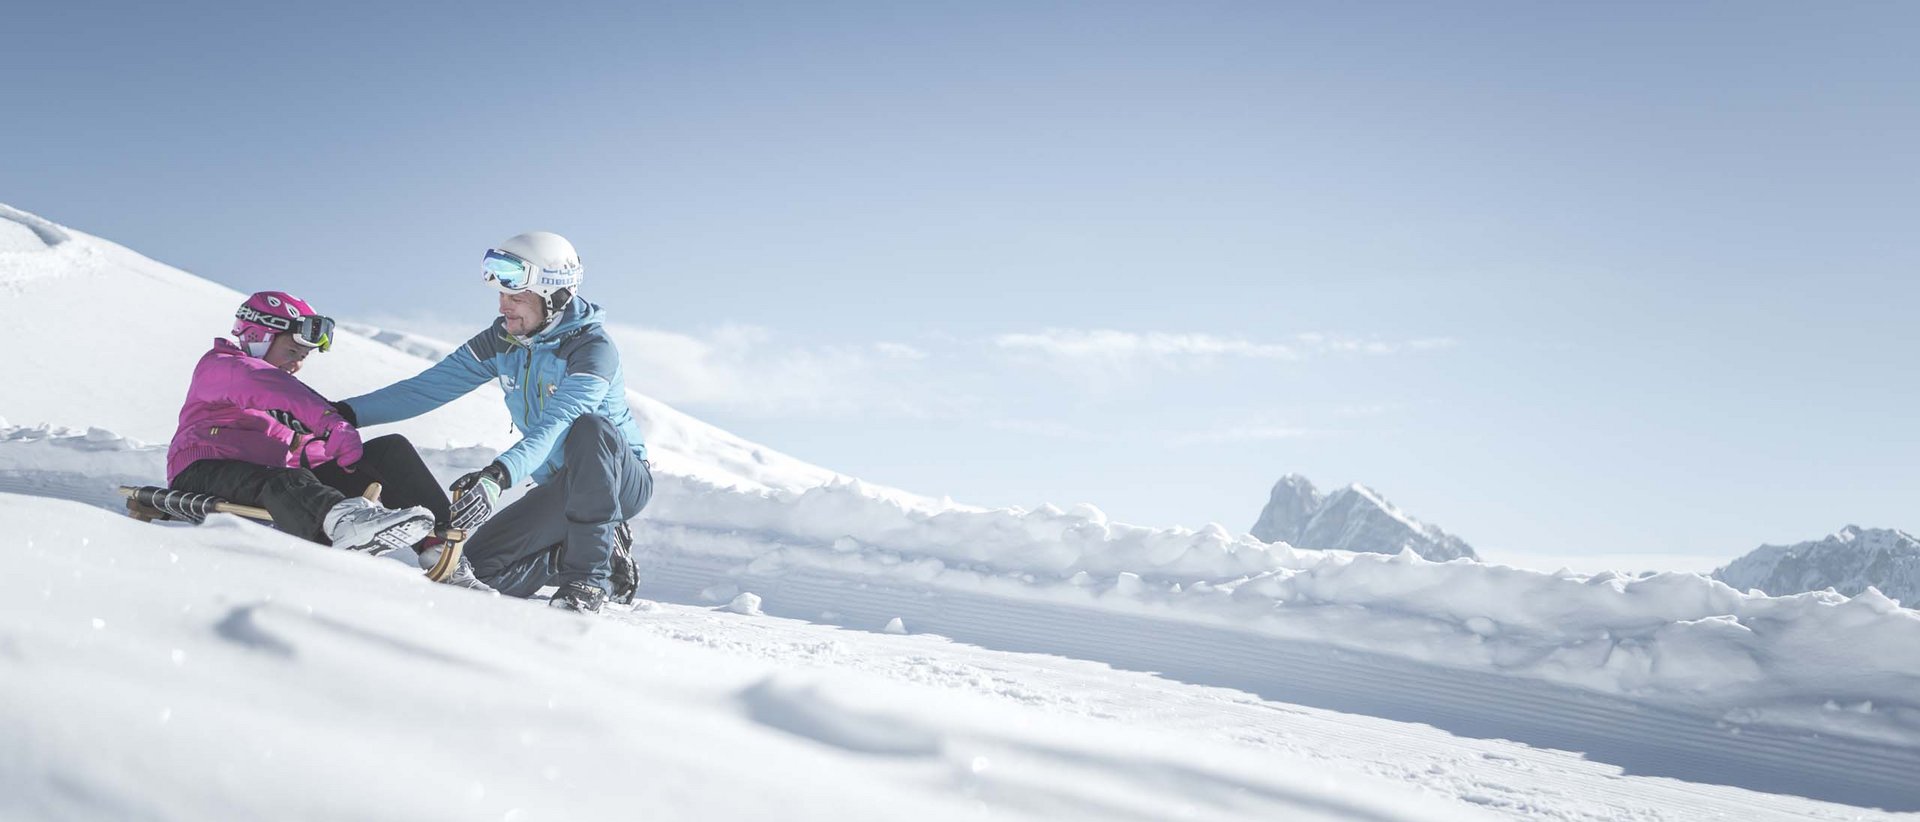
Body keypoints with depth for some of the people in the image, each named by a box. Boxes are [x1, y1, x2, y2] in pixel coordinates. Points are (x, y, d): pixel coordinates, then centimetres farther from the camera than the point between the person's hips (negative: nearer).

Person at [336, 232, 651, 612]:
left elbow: (554, 426, -38)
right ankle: (605, 556, 7)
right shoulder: (503, 340, -1)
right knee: (481, 566, -11)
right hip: (559, 488, 7)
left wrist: (497, 476, -53)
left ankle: (589, 575, -29)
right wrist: (346, 413, -12)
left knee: (589, 427, -39)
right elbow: (429, 387, -1)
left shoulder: (594, 349, -23)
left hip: (622, 480, -6)